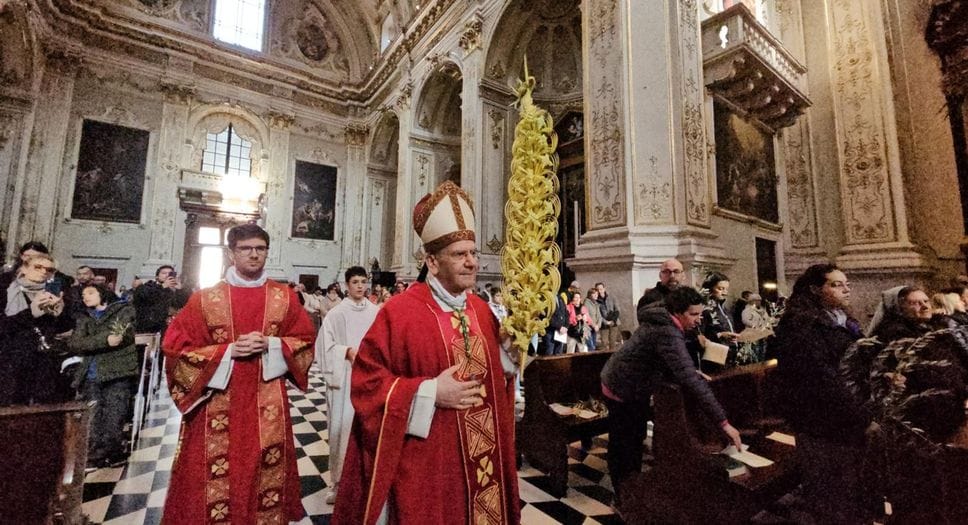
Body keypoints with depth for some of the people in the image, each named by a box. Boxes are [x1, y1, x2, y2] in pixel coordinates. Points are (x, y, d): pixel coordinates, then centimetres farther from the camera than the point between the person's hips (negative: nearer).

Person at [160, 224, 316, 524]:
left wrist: (270, 345, -13)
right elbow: (176, 348, -1)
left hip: (268, 405, 1)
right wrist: (229, 350, -13)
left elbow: (306, 340, 4)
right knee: (217, 475, 8)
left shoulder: (285, 298, 1)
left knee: (267, 472, 11)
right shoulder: (205, 299, -1)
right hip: (218, 405, 0)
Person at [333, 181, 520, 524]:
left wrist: (510, 349, -5)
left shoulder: (482, 310, 3)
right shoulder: (399, 312, -15)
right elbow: (366, 381, -14)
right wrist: (429, 393, -21)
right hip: (426, 464, -5)